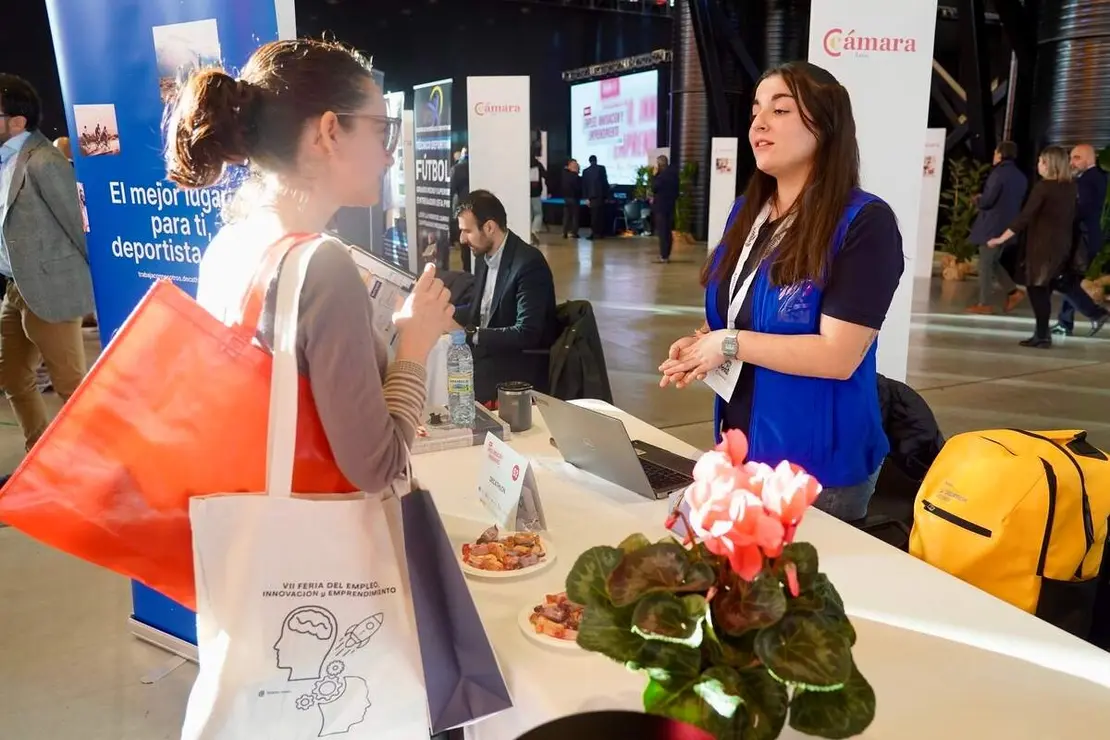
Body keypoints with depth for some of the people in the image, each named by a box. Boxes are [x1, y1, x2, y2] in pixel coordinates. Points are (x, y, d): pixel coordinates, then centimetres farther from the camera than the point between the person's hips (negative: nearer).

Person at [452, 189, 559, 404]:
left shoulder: (529, 264, -19)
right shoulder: (486, 257, 7)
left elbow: (526, 334, -26)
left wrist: (468, 333, -26)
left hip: (521, 367, -8)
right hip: (486, 352, 8)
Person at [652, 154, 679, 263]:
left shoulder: (662, 175, -18)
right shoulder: (673, 173, 8)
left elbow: (654, 188, -13)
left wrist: (655, 175, -7)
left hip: (661, 206, -8)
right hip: (670, 205, 8)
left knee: (662, 232, -5)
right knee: (668, 231, 13)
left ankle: (664, 256, -6)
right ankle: (666, 254, 19)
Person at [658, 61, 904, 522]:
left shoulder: (864, 223, -17)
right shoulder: (745, 214, 6)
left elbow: (838, 356, -23)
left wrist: (730, 344, -19)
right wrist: (698, 347, -6)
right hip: (739, 445, 7)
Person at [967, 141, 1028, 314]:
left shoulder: (999, 173, -15)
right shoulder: (1021, 177, 12)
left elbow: (986, 201, -19)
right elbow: (1018, 201, 19)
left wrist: (978, 198, 4)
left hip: (992, 226, -8)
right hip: (1008, 226, 8)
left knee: (985, 264, -1)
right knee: (992, 262, 20)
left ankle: (984, 304, 2)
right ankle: (1013, 291, 13)